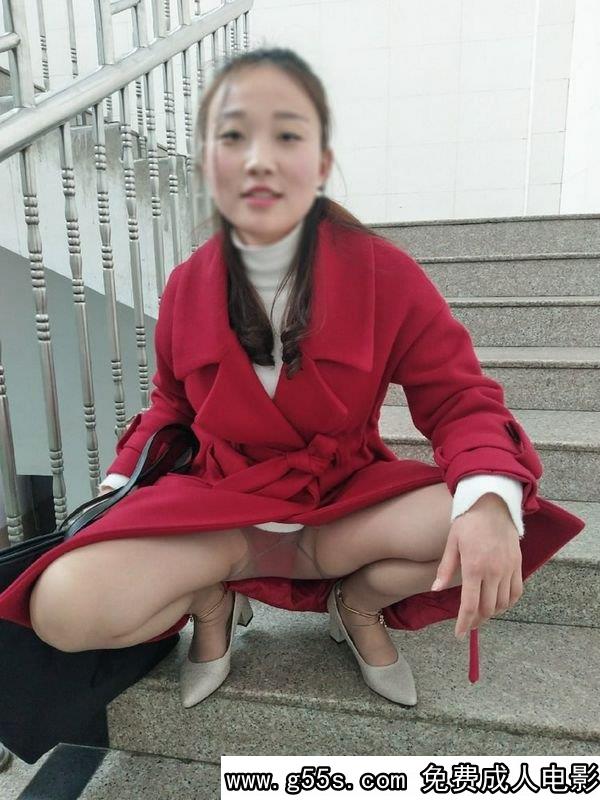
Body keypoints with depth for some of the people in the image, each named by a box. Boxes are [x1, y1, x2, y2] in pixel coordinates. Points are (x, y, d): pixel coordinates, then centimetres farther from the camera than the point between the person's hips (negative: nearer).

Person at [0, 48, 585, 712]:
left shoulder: (385, 273, -11)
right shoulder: (186, 288, -3)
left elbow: (459, 399, -10)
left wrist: (490, 498, -30)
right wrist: (118, 485, -1)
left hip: (347, 494, 0)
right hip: (218, 502, 1)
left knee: (502, 530, -27)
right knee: (62, 607, -22)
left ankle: (361, 602, 2)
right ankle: (213, 600, 8)